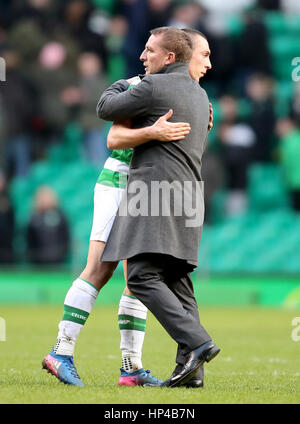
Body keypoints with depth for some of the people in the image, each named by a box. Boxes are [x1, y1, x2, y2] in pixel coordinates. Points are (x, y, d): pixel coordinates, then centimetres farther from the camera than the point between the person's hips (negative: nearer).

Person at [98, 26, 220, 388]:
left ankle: (197, 343, -27)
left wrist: (119, 87, 25)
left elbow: (105, 110, 3)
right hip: (187, 197, 9)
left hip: (157, 196, -9)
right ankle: (191, 368, -5)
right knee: (176, 283, 5)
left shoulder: (153, 87, -8)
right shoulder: (199, 95, 20)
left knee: (143, 278, -15)